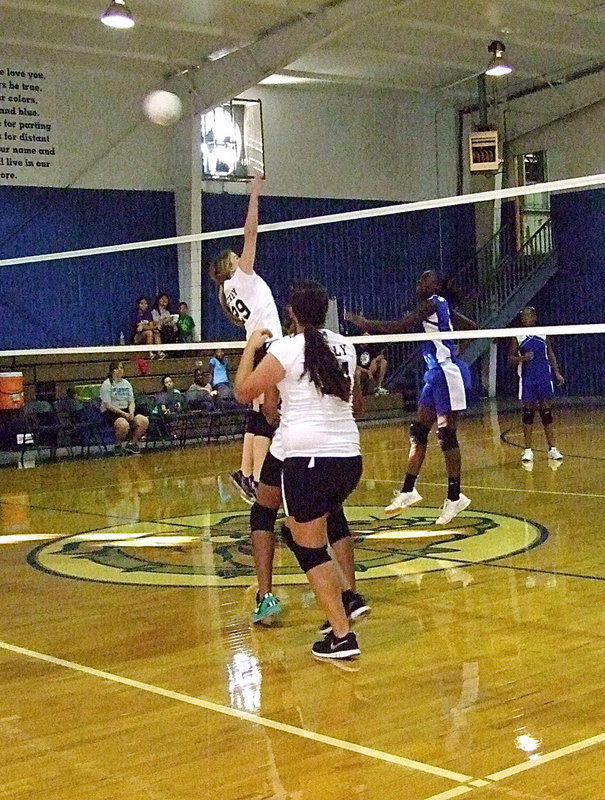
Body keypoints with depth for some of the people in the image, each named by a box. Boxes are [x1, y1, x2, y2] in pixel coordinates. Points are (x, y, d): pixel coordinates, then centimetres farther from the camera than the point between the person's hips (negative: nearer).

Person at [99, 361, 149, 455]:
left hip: (126, 411, 6)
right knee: (123, 424, -37)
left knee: (144, 421, -18)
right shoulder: (106, 384, -6)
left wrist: (131, 413, -10)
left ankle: (133, 443, 2)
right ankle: (118, 446, -8)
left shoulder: (127, 384, 13)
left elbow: (131, 402, 12)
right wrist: (123, 414, -18)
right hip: (109, 412, -6)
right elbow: (108, 405, -12)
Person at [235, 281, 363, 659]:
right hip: (350, 456, 7)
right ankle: (345, 600, 20)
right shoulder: (345, 347, 9)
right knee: (299, 533, 24)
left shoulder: (287, 349, -8)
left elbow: (243, 391, 2)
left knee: (311, 550, 2)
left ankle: (342, 636, -1)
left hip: (308, 459, -7)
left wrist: (251, 347, 12)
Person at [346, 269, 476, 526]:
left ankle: (455, 497, -2)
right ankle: (408, 490, 14)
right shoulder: (441, 306, 15)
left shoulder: (432, 303, -11)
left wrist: (366, 324, -10)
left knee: (446, 435, -7)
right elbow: (471, 327, 24)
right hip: (437, 374, 10)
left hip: (448, 373, -10)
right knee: (418, 431, 10)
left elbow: (399, 327, -18)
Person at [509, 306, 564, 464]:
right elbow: (511, 358, 1)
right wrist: (522, 358, -19)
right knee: (528, 412, -1)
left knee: (546, 411, 3)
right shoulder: (518, 337, 0)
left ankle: (552, 448, 8)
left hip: (544, 378, 2)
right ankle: (528, 450, 5)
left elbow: (550, 354, 12)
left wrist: (557, 372, 6)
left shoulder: (543, 334, 5)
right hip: (527, 379, -2)